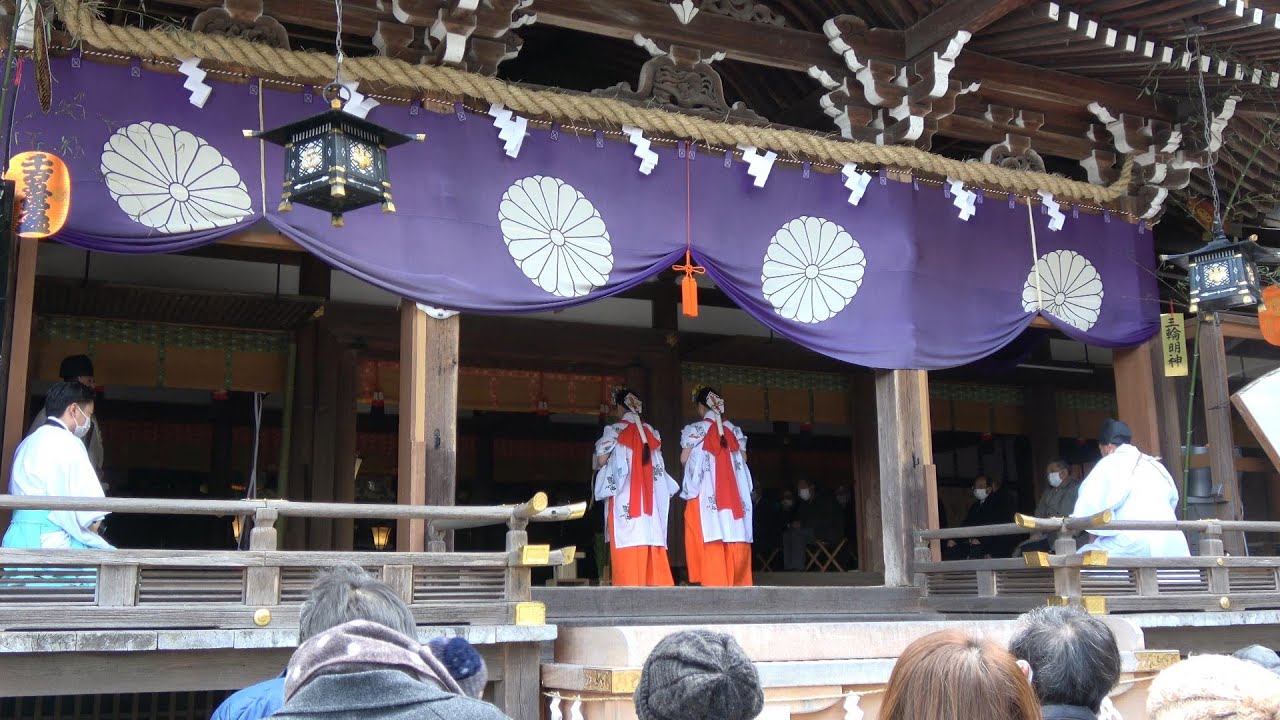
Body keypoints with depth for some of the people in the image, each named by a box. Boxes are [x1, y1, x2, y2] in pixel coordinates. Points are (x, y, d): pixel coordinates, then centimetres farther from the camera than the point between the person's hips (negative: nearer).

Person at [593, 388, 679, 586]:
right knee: (650, 532, 5)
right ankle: (655, 581, 1)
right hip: (649, 495, 5)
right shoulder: (650, 431, 11)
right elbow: (657, 466, 11)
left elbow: (602, 460, -9)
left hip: (623, 495, -5)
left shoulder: (614, 430, -4)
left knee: (627, 537, -7)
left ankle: (629, 583, -12)